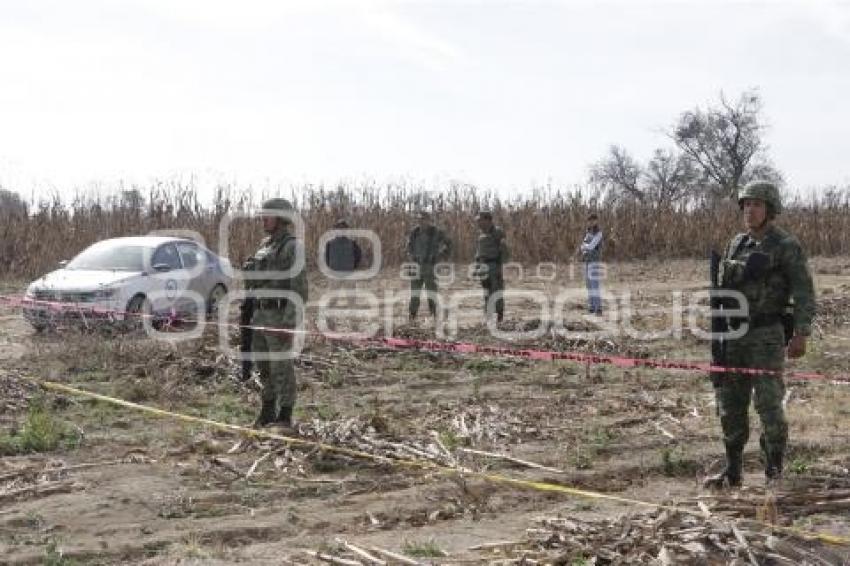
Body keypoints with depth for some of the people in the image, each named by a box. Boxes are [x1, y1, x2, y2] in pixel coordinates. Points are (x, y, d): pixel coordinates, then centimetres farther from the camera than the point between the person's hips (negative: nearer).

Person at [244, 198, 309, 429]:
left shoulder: (293, 247, -12)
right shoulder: (265, 245, 15)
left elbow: (299, 288, -16)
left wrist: (289, 323, -22)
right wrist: (253, 315, 18)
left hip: (280, 316, -8)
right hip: (261, 316, 8)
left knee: (281, 366, -3)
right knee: (263, 365, 13)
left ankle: (285, 416, 6)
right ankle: (268, 410, 26)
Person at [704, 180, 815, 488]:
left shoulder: (787, 246, -5)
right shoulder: (736, 244, 13)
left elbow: (804, 292, -10)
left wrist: (801, 335, -17)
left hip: (768, 335, -6)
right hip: (735, 334, 6)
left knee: (767, 402, -8)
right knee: (730, 404, 6)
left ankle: (774, 468, 8)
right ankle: (732, 471, 15)